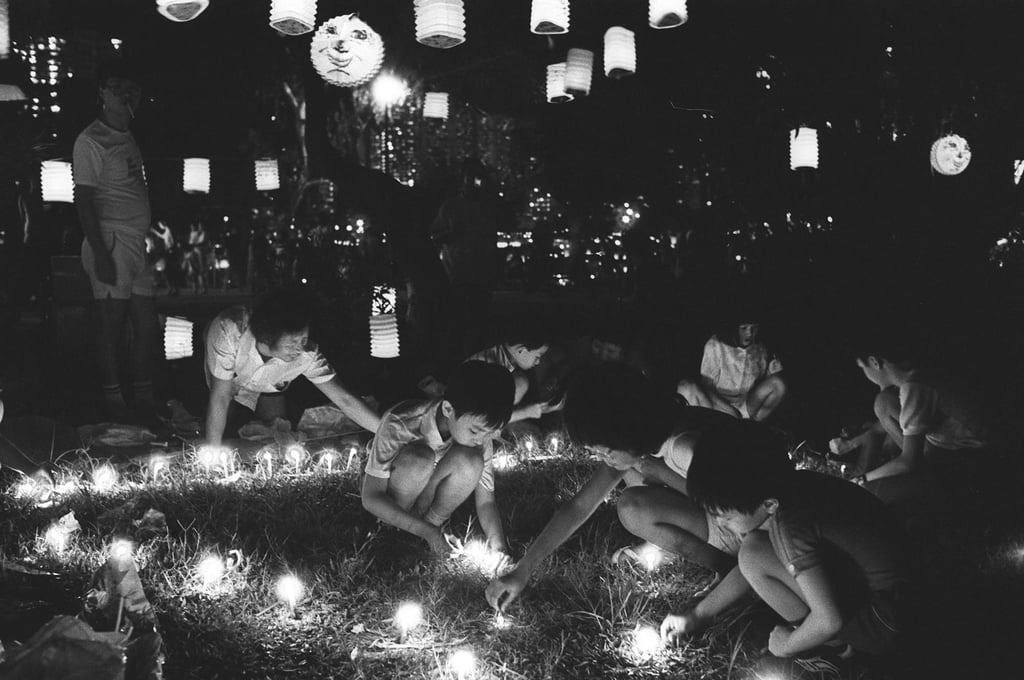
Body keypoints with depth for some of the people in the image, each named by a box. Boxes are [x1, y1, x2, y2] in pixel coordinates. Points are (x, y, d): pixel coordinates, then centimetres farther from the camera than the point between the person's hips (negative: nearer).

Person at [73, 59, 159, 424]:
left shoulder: (128, 135, 15)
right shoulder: (91, 142, -9)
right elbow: (84, 199, -12)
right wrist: (101, 253, -18)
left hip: (140, 242, 8)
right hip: (113, 242, -8)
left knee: (147, 325, 10)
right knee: (113, 325, -1)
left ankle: (144, 399, 21)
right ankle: (113, 403, 9)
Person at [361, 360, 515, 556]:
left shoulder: (480, 432, -19)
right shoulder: (398, 426, -32)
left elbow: (486, 500, -14)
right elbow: (371, 498, -27)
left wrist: (499, 546, -32)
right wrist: (427, 532, -35)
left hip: (429, 500, 3)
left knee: (470, 461, -29)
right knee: (419, 459, -36)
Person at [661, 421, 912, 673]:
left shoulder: (789, 525, -29)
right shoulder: (785, 489, -3)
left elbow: (829, 620, -28)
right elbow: (754, 569, 11)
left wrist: (786, 646, -8)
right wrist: (698, 614, 12)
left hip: (879, 623, -9)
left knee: (756, 555, -19)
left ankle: (833, 645, 0)